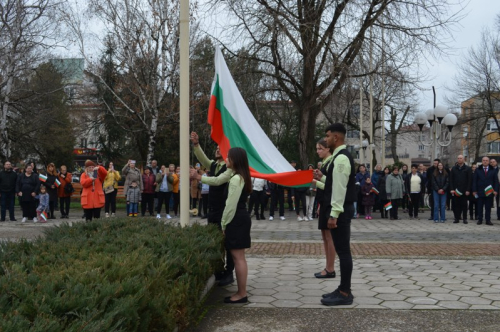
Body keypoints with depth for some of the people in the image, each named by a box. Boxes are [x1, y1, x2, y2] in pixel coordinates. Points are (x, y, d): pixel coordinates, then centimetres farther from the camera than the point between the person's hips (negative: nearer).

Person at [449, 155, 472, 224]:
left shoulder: (468, 169, 2)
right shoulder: (453, 169, 9)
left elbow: (470, 180, -1)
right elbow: (451, 180, 6)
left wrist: (468, 190, -8)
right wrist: (451, 189, -4)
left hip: (464, 191, -2)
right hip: (455, 190, 2)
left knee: (464, 205, 4)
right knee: (456, 205, 1)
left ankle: (464, 218, 10)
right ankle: (457, 218, 6)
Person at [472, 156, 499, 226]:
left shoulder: (493, 171, 8)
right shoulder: (477, 170, 7)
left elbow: (496, 181, 7)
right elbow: (474, 181, 4)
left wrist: (495, 190, -3)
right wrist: (474, 190, -4)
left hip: (489, 192, 0)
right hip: (480, 192, 0)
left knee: (488, 207, 4)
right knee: (479, 207, 3)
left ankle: (488, 220, 8)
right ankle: (479, 219, 9)